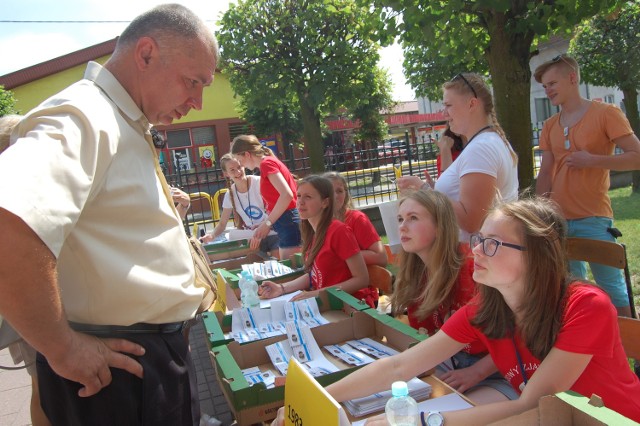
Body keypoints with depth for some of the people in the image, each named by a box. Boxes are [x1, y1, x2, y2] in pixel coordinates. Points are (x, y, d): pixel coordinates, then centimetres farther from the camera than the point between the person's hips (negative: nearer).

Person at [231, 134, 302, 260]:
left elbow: (287, 195, -23)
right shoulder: (268, 162, 16)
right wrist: (261, 230, 17)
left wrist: (267, 223, -18)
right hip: (286, 222, 9)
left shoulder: (267, 163, -11)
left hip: (289, 222, -9)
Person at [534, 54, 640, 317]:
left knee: (611, 288, 2)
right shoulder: (549, 126, 11)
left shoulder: (606, 114, -4)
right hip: (558, 219, 5)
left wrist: (592, 160, -16)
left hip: (594, 220, -5)